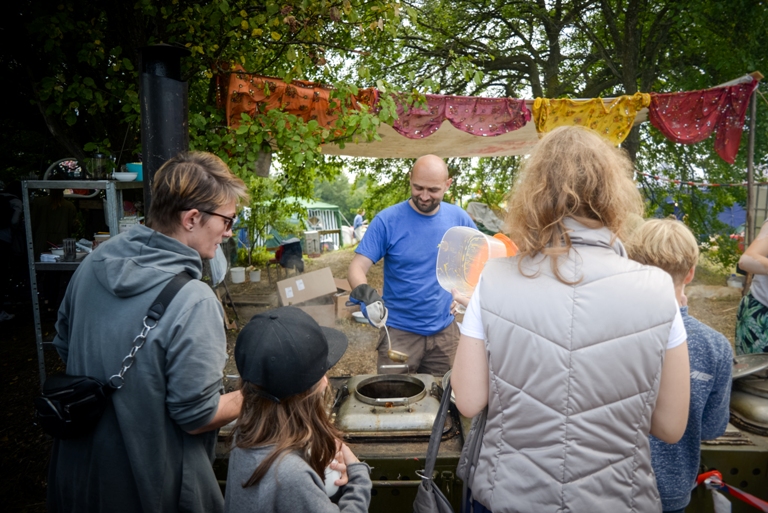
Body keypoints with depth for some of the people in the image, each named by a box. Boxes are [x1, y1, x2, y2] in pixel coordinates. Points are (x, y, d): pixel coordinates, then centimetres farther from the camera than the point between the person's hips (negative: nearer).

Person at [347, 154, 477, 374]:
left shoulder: (458, 218, -3)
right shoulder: (387, 220, -12)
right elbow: (357, 267, -15)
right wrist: (365, 294, -36)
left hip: (444, 331, 3)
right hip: (399, 331, -3)